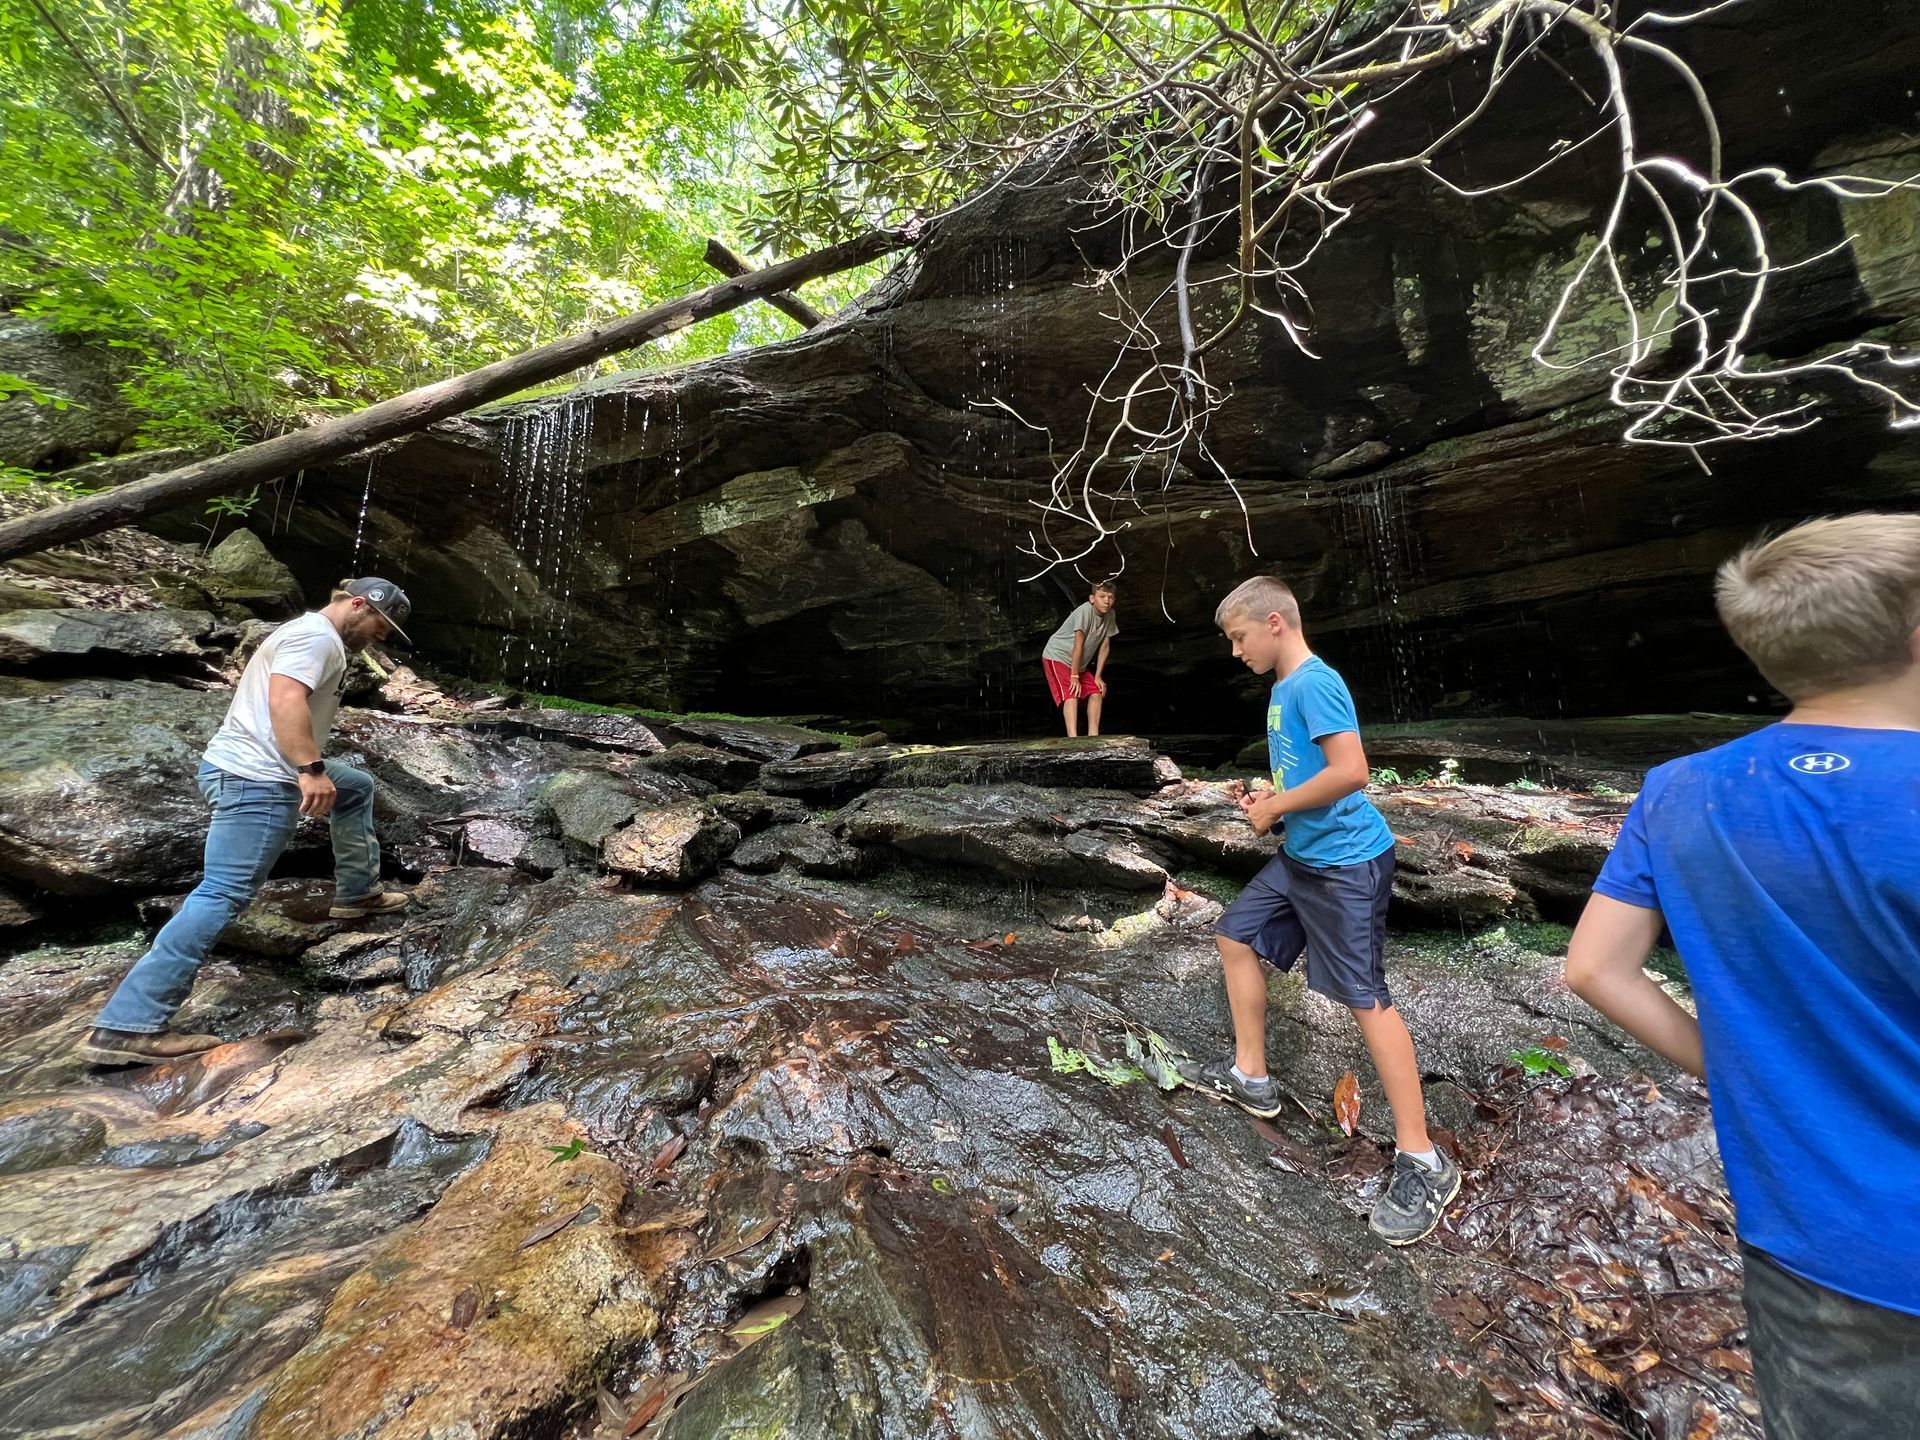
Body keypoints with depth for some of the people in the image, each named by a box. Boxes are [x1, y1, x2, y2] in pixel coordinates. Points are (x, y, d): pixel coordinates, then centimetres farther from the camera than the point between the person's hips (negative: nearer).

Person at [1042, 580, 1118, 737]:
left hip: (1079, 663, 8)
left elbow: (1105, 645, 2)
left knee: (1096, 693, 1)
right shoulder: (1085, 611, -25)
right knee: (1071, 694, -22)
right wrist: (1074, 676, -23)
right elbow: (1078, 645, -25)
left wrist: (1098, 676, 1)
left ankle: (1093, 736, 5)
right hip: (1056, 656, -8)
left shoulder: (1110, 615, -3)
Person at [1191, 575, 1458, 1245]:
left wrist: (1276, 808, -16)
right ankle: (1251, 1077, 28)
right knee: (1235, 937, 14)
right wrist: (1273, 798, 5)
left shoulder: (1313, 683, -18)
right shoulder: (1283, 688, 12)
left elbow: (1350, 771, -27)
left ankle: (1424, 1164, 13)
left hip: (1346, 862, -10)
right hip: (1301, 855, 10)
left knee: (1367, 999, -4)